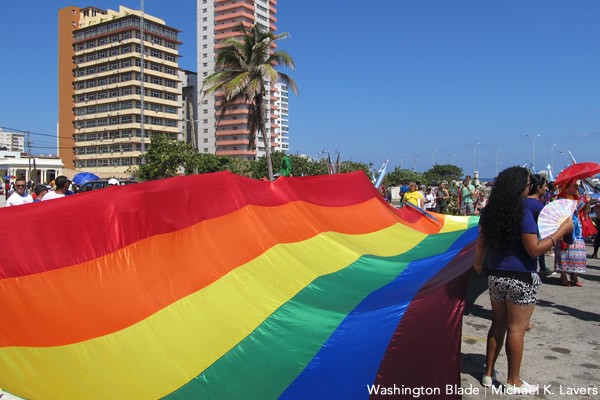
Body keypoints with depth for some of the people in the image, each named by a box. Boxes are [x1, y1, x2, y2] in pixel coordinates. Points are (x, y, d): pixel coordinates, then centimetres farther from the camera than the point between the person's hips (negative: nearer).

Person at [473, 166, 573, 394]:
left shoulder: (490, 212, 3)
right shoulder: (523, 213, -16)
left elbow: (481, 245, 9)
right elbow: (534, 250, -16)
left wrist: (478, 264, 25)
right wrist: (561, 231, -11)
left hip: (495, 276, 6)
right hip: (521, 279, -6)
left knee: (498, 325, 17)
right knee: (516, 329, 4)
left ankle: (488, 374, 25)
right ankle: (513, 383, 16)